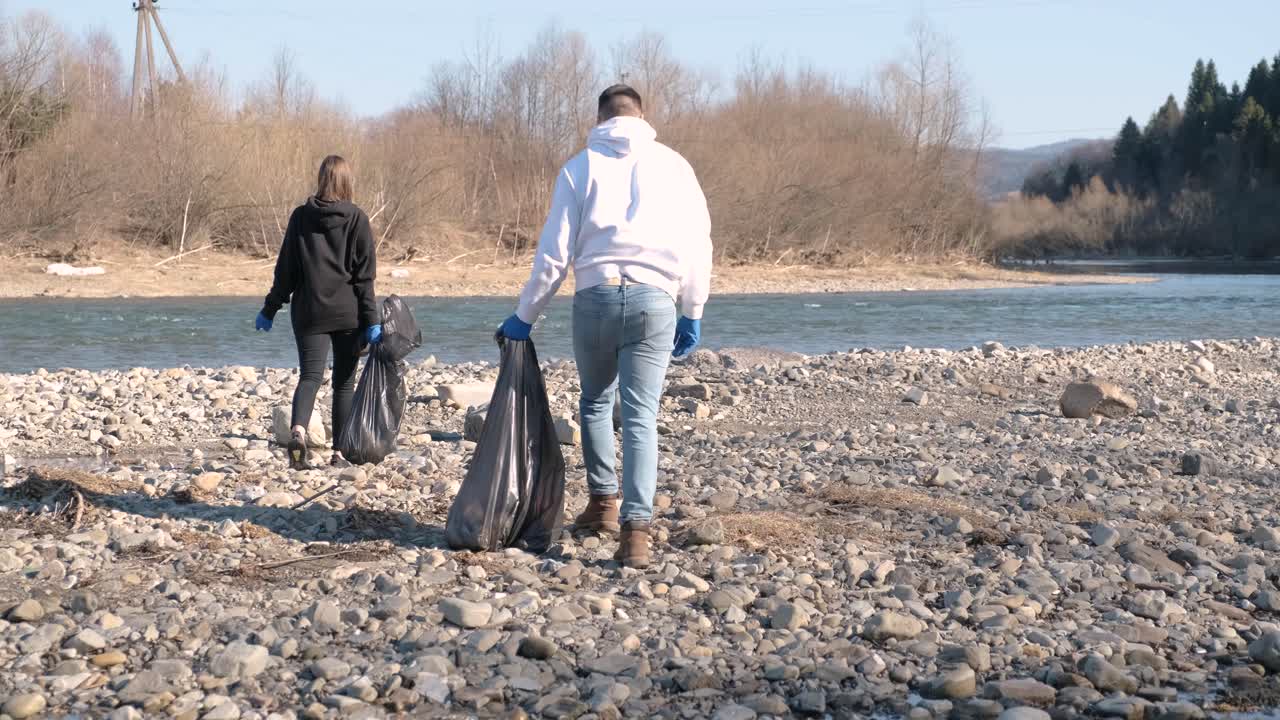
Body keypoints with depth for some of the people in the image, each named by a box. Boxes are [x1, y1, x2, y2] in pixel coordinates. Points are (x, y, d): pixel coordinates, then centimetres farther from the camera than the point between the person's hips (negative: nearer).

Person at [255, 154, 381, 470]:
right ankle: (340, 452, 9)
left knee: (310, 376, 2)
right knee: (344, 381, 9)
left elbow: (286, 268, 3)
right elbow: (365, 274, -6)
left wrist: (271, 309, 11)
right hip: (347, 312, -1)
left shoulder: (301, 216, 1)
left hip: (309, 311, 1)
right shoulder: (356, 218, -4)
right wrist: (372, 319, -5)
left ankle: (298, 431, -25)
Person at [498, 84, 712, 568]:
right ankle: (635, 527, -9)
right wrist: (693, 314, 13)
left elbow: (554, 252, 3)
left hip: (595, 297, 0)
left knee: (595, 401, 22)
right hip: (653, 300, 0)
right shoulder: (672, 165, 8)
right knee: (641, 416, 0)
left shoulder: (581, 167, 6)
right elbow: (698, 243, 5)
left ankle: (603, 501, 25)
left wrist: (525, 316, 11)